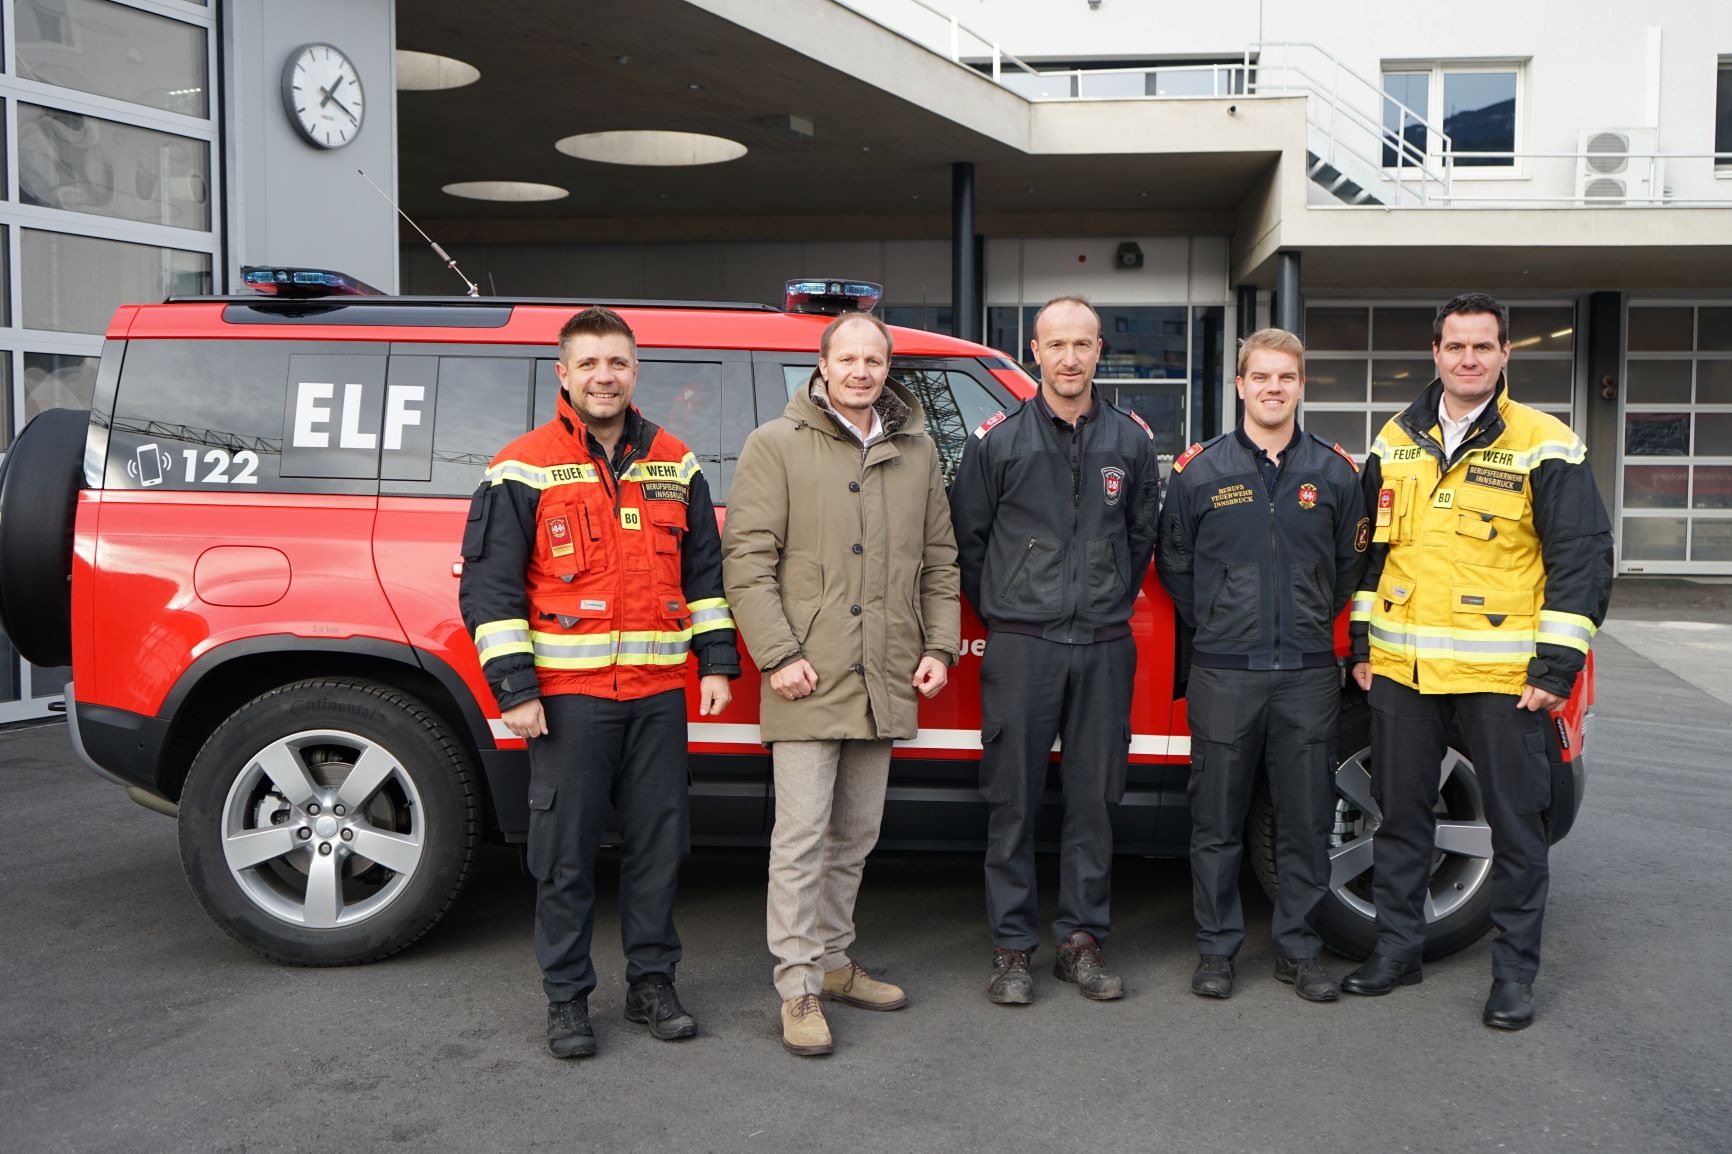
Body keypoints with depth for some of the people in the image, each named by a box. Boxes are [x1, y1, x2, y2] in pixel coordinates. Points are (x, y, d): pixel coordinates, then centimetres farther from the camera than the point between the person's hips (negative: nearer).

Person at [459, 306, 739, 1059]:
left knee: (659, 841, 10)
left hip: (659, 692, 4)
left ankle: (652, 982, 25)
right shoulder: (524, 470, -2)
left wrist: (716, 660, 9)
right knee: (566, 850, 3)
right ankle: (567, 999, 18)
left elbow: (704, 572, 17)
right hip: (567, 693, -4)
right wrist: (514, 689, -10)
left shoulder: (675, 466, 11)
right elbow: (488, 587, -4)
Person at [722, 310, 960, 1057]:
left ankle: (833, 961, 29)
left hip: (885, 684, 5)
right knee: (802, 836, -4)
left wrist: (939, 646, 8)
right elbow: (746, 559, -8)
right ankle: (799, 989, 6)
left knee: (855, 836, 15)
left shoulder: (917, 452, 13)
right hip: (808, 680, -5)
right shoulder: (776, 446, -2)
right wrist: (777, 655, -15)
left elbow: (939, 560, 18)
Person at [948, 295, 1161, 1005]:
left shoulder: (1131, 439, 8)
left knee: (1094, 798, 7)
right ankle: (1012, 947, 12)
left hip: (1104, 647, 2)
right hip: (1021, 646, -2)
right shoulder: (998, 439, 0)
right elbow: (966, 538, 6)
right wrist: (1000, 613, 8)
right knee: (1013, 801, 1)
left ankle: (1081, 940, 20)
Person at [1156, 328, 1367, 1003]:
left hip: (1308, 674, 2)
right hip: (1224, 672, -1)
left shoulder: (1334, 472, 7)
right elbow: (1173, 564, 10)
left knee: (1306, 821, 7)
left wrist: (1314, 623, 10)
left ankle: (1298, 951, 20)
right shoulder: (1200, 470, 3)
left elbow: (1353, 564, 16)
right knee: (1218, 821, 4)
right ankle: (1216, 949, 17)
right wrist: (1215, 623, 7)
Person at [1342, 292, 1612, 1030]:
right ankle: (1397, 948, 28)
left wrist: (1556, 666, -11)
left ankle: (1514, 972, 20)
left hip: (1503, 675, -4)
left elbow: (1583, 558, -6)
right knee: (1400, 816, 13)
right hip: (1403, 669, 4)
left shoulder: (1545, 447, -5)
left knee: (1516, 824, 6)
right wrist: (1363, 644, 12)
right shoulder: (1396, 442, 9)